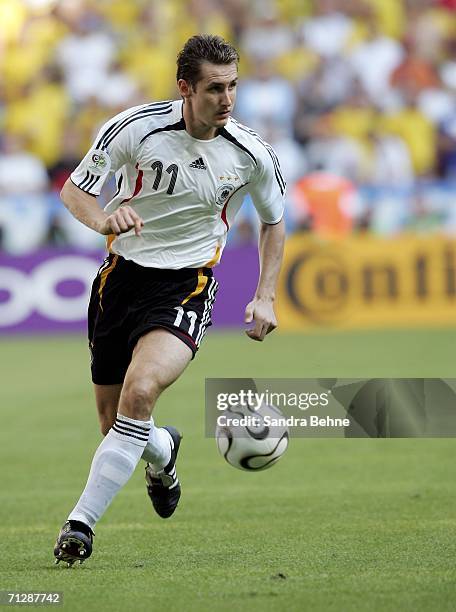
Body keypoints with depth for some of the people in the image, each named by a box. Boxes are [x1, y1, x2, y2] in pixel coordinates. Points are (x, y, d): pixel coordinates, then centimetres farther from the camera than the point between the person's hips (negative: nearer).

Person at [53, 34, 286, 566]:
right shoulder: (136, 127, -14)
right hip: (123, 274, 1)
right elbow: (74, 189, -6)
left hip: (187, 285, -1)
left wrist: (265, 296, 4)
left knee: (140, 391, -27)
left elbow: (273, 221, 12)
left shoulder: (251, 154, -7)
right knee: (112, 418, 7)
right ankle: (162, 451, 46)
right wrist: (103, 219, -28)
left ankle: (81, 523, -19)